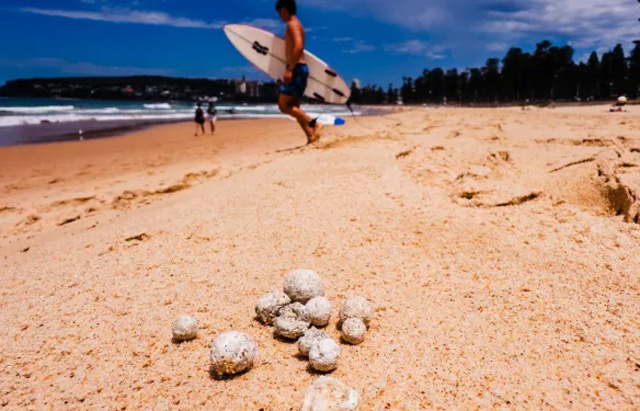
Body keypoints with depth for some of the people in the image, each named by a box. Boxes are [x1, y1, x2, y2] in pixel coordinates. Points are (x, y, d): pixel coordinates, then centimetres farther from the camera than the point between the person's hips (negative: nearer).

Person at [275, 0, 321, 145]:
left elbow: (298, 46, -23)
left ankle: (313, 124, -18)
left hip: (296, 69, -10)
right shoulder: (296, 24, 22)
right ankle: (311, 137, 3)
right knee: (293, 107, 9)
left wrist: (289, 69, -27)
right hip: (301, 68, 10)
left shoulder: (292, 24, -8)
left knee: (283, 105, -11)